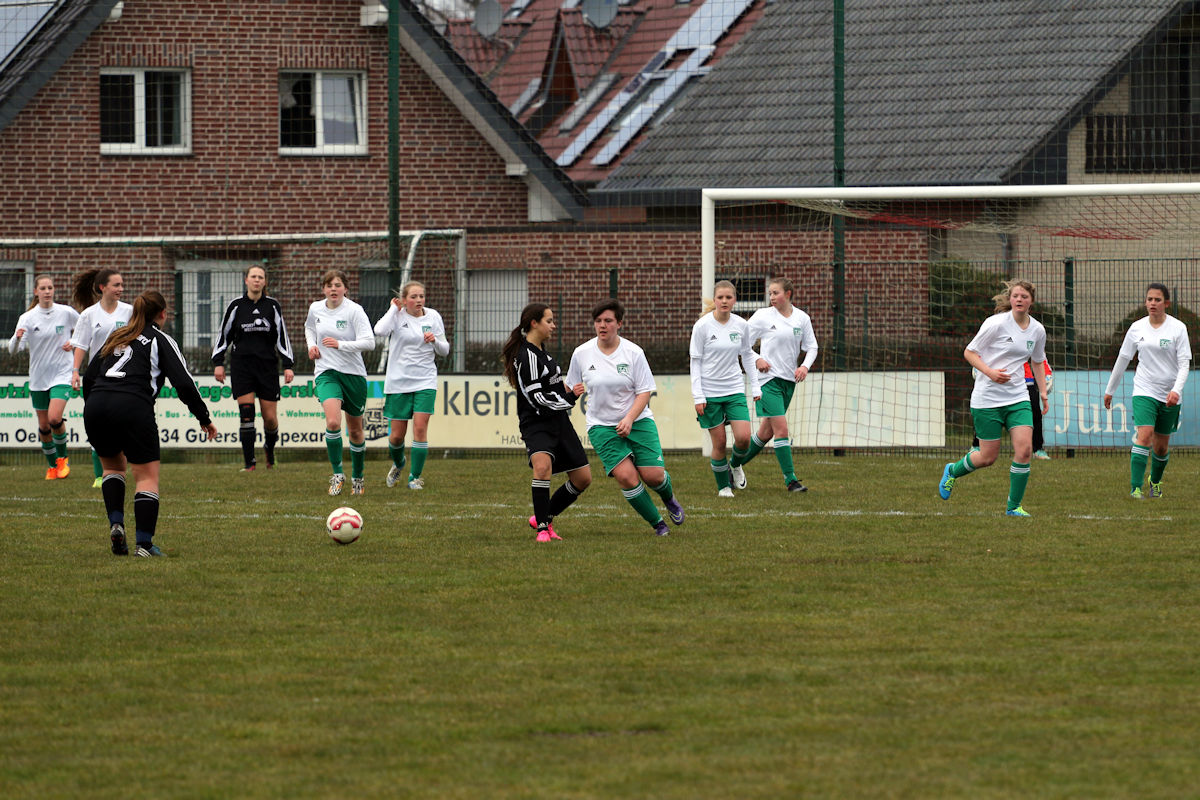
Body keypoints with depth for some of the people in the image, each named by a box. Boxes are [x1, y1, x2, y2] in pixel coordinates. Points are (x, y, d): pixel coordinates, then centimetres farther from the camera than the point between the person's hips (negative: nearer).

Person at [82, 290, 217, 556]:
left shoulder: (115, 337, 25)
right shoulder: (161, 341, 10)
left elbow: (88, 377, 20)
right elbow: (184, 384, 1)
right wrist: (204, 419, 10)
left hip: (95, 405, 5)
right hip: (133, 407, -5)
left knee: (112, 464, 27)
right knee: (147, 475, 4)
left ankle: (115, 523, 8)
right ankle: (144, 543, -7)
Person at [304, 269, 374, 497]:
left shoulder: (354, 310, -10)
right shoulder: (315, 309, 3)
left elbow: (369, 342, -17)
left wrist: (340, 344, -26)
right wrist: (311, 345, 7)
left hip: (354, 374, -1)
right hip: (326, 373, 1)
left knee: (355, 431, 11)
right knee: (333, 422, -23)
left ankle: (357, 477, 31)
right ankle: (337, 474, -12)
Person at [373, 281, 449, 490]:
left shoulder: (433, 317, 5)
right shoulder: (397, 315, -4)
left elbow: (444, 350, 11)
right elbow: (380, 330, -26)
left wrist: (435, 341, -11)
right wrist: (394, 309, -14)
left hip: (425, 381, 1)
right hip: (398, 382, -1)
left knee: (420, 427, -12)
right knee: (397, 434, 4)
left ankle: (415, 477, -2)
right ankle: (398, 464, 35)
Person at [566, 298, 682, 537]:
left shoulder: (633, 353, -6)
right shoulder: (581, 353, -1)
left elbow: (645, 392, -5)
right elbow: (572, 388, 13)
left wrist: (629, 419, -18)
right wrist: (575, 390, -10)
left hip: (637, 421, 0)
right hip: (601, 425, 0)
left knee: (653, 475, -8)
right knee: (625, 476, -17)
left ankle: (669, 498, 30)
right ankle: (657, 523, 1)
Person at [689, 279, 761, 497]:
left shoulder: (741, 325, 0)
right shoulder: (702, 326, -9)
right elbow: (695, 361, -6)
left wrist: (755, 386, 12)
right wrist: (698, 396, -10)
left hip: (734, 389, 3)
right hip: (709, 392, -3)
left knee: (743, 438, -10)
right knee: (719, 442, 0)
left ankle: (736, 465, 23)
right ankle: (723, 486, 20)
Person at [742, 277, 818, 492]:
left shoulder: (802, 318, 5)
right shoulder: (763, 316, -4)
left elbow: (811, 347, 13)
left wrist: (805, 366, -5)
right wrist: (756, 360, -13)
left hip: (789, 380, 5)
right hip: (769, 378, -5)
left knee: (766, 432, 10)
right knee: (781, 428, -13)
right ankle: (790, 479, -8)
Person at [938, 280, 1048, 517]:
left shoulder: (1037, 330, 5)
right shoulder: (996, 324, -12)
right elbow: (969, 353, -5)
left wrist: (1043, 392, 11)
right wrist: (990, 372, -20)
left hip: (1018, 398, 4)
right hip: (987, 398, -4)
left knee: (1024, 449, -13)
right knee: (988, 457, 1)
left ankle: (1014, 506, 1)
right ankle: (953, 471, 33)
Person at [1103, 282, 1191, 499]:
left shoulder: (1178, 328, -5)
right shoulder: (1137, 328, 2)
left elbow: (1184, 363, -7)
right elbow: (1123, 359, 12)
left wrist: (1176, 390, -22)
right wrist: (1110, 390, 17)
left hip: (1170, 396, 0)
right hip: (1144, 391, 0)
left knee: (1161, 446, 9)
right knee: (1144, 436, -19)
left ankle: (1155, 481, 36)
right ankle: (1135, 488, -22)